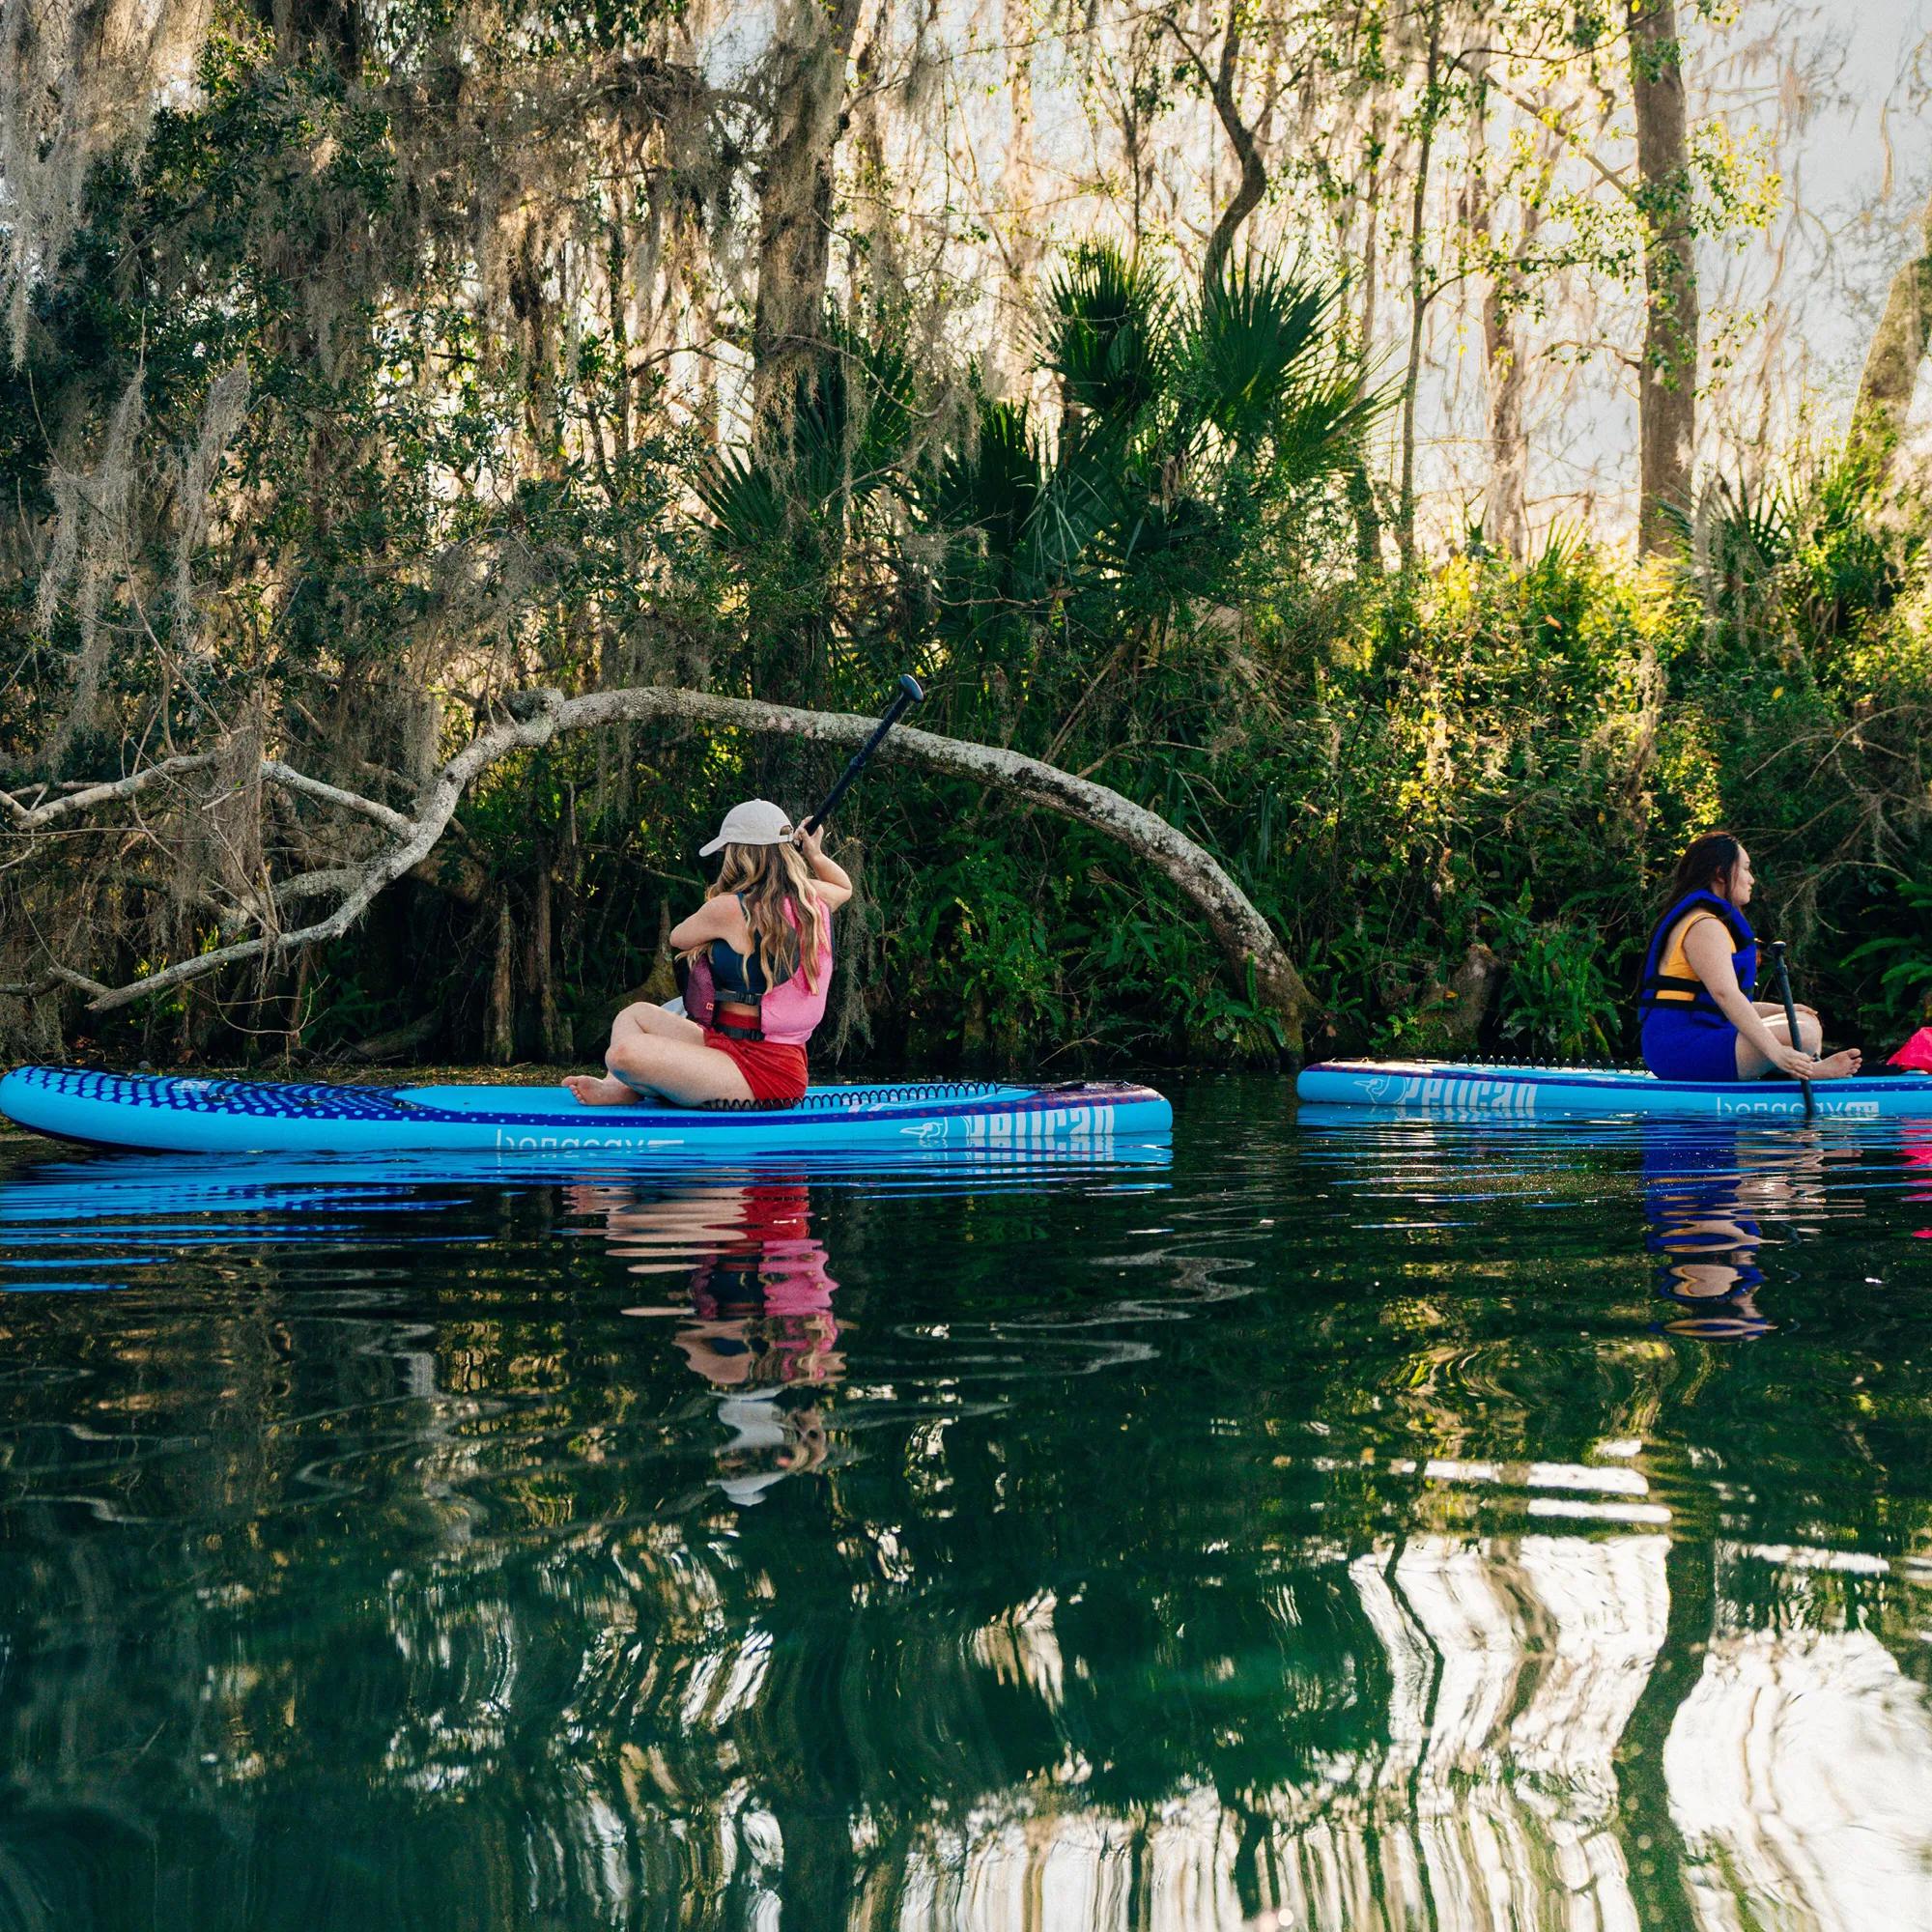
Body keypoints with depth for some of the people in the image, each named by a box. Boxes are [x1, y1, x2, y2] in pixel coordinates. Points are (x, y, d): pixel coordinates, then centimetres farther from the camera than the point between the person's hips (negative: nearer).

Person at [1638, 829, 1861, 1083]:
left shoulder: (1709, 924, 24)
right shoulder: (1704, 927, -12)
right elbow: (1725, 994, -25)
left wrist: (1779, 1011, 17)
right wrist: (1775, 1052, -32)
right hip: (1684, 1049, -12)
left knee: (1805, 1021, 15)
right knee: (1804, 1033, -20)